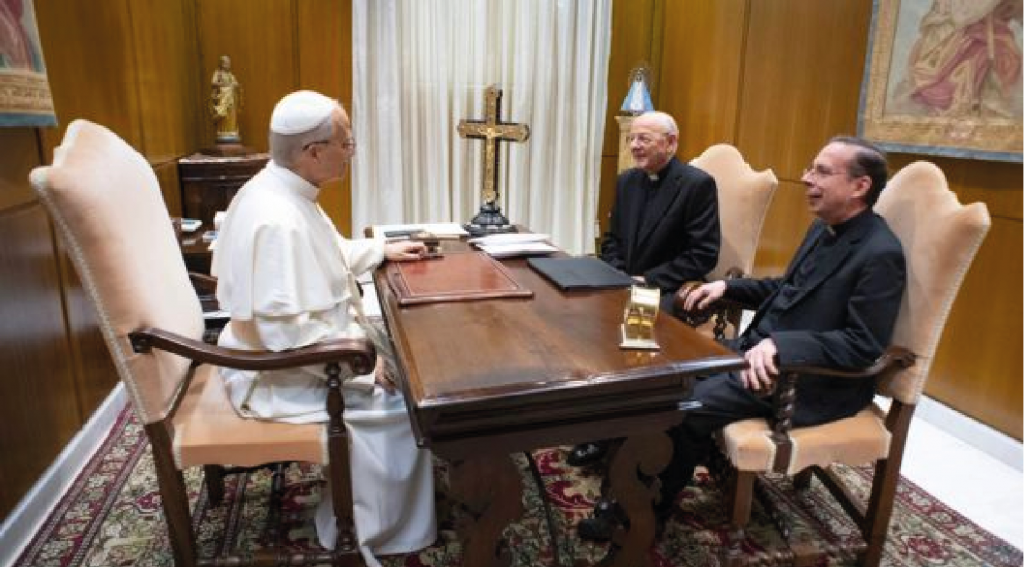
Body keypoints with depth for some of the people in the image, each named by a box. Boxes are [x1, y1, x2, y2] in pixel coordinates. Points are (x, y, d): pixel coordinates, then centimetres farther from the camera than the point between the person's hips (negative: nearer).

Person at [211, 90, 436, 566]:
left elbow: (323, 256, 21)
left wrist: (382, 250, 15)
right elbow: (289, 335, -33)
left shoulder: (283, 192, 2)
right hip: (280, 373, -10)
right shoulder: (276, 220, -31)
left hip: (299, 346, 10)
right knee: (402, 402, -9)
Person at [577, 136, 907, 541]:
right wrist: (728, 286, 7)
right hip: (759, 348, 9)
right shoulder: (823, 228, 10)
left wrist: (780, 344, -32)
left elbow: (865, 344, -22)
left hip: (810, 379, -9)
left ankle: (648, 512, 3)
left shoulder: (880, 255, -18)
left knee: (689, 405, -19)